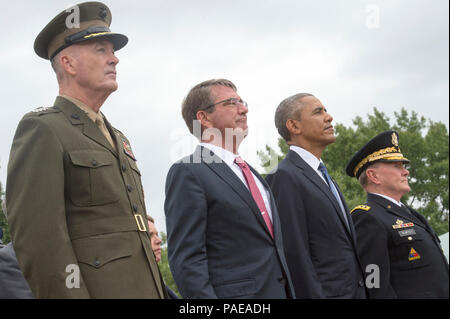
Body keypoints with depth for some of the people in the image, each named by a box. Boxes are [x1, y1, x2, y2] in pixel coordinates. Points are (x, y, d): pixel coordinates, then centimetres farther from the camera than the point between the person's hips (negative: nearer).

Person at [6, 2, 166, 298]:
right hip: (96, 288, -8)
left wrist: (160, 291, 16)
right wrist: (71, 293, -21)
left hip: (144, 288, 8)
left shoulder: (117, 139, 21)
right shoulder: (41, 129, -6)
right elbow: (37, 240, -15)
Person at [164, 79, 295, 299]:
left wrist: (289, 292, 17)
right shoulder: (187, 173, -7)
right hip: (233, 292, -8)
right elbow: (186, 260, -14)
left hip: (279, 290, 8)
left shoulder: (252, 174, 21)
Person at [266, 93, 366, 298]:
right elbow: (294, 256, -17)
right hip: (323, 292, -9)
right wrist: (314, 295, -20)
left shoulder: (324, 177, 19)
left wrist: (361, 291, 16)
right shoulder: (284, 177, -11)